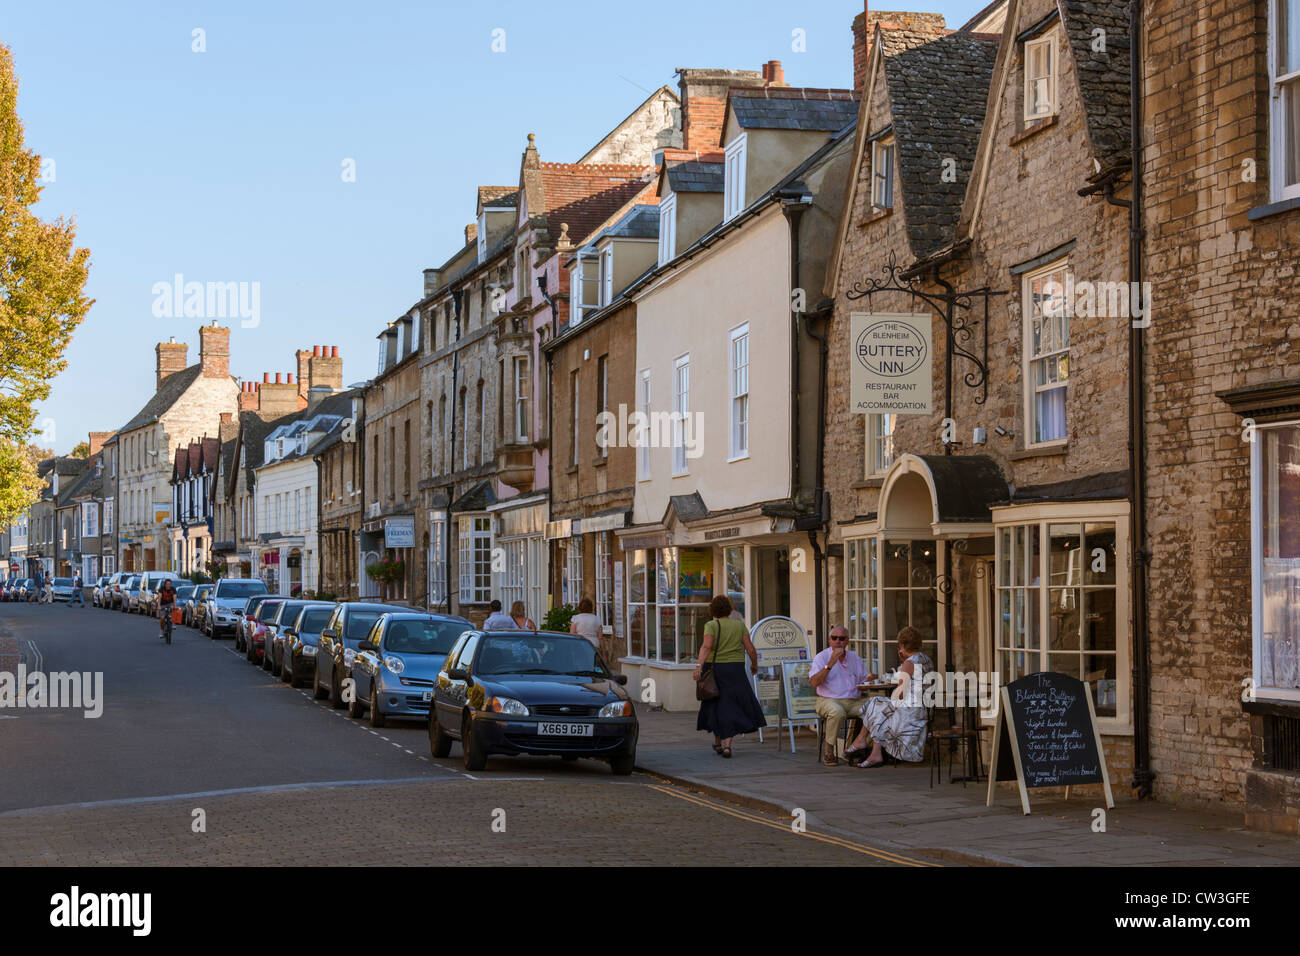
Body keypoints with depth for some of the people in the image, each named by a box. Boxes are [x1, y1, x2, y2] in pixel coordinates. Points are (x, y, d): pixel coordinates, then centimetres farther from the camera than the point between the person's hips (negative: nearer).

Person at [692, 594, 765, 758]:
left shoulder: (711, 626, -4)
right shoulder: (739, 625, 4)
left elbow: (706, 646, -19)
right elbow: (750, 648, 1)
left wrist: (699, 665, -28)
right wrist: (754, 664, 18)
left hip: (715, 669, 0)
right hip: (735, 670, 1)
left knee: (716, 707, 14)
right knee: (732, 708, 3)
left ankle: (718, 743, 24)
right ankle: (727, 744, -12)